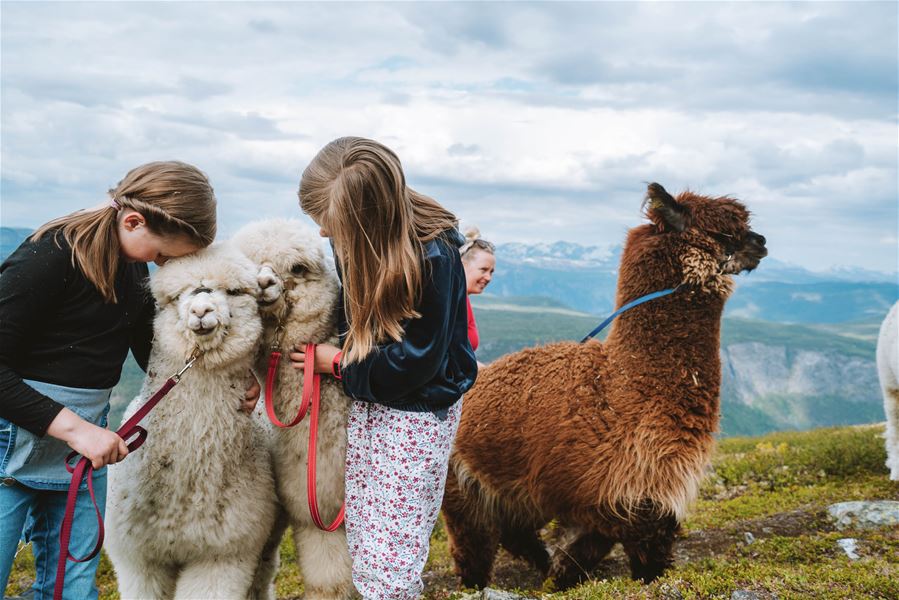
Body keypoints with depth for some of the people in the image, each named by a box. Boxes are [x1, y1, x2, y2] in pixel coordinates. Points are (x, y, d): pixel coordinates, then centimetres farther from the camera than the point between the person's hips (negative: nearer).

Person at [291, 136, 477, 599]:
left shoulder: (433, 257, -25)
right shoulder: (356, 241, -4)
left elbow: (416, 363, -21)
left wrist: (338, 363, -13)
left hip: (417, 412, -7)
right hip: (365, 404, 7)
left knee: (390, 558, -1)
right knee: (360, 544, 14)